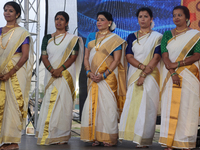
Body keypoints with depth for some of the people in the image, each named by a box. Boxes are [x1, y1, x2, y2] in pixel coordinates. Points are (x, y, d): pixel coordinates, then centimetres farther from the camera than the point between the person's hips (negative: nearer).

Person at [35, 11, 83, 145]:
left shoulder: (73, 39, 5)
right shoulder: (47, 38, 14)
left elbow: (73, 56, -5)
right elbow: (44, 56, 6)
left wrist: (60, 69, -17)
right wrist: (51, 70, -12)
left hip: (66, 75, -3)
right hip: (51, 75, 3)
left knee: (63, 102, -6)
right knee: (50, 102, 0)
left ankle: (62, 136, -1)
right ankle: (48, 135, 6)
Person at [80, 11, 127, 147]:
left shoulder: (115, 39, 0)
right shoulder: (91, 37, 14)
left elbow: (116, 60, -6)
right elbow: (86, 57, 13)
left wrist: (103, 75, -15)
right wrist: (89, 72, -5)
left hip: (108, 78, -4)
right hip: (93, 77, 5)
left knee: (107, 106, -6)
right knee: (93, 105, 1)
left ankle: (109, 138, 3)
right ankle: (96, 137, 9)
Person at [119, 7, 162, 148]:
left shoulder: (158, 37, 4)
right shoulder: (132, 37, 13)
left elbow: (156, 58, -7)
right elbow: (129, 56, 3)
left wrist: (144, 75, -16)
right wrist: (142, 66, -14)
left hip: (150, 76, -3)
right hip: (134, 74, 3)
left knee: (147, 106, -8)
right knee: (132, 104, -4)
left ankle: (144, 140, -5)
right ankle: (135, 135, 4)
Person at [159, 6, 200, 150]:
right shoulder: (167, 35, 11)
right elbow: (165, 56, 1)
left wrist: (177, 64, -15)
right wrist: (173, 73, -14)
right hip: (170, 76, 2)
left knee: (187, 107, -4)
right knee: (170, 107, -1)